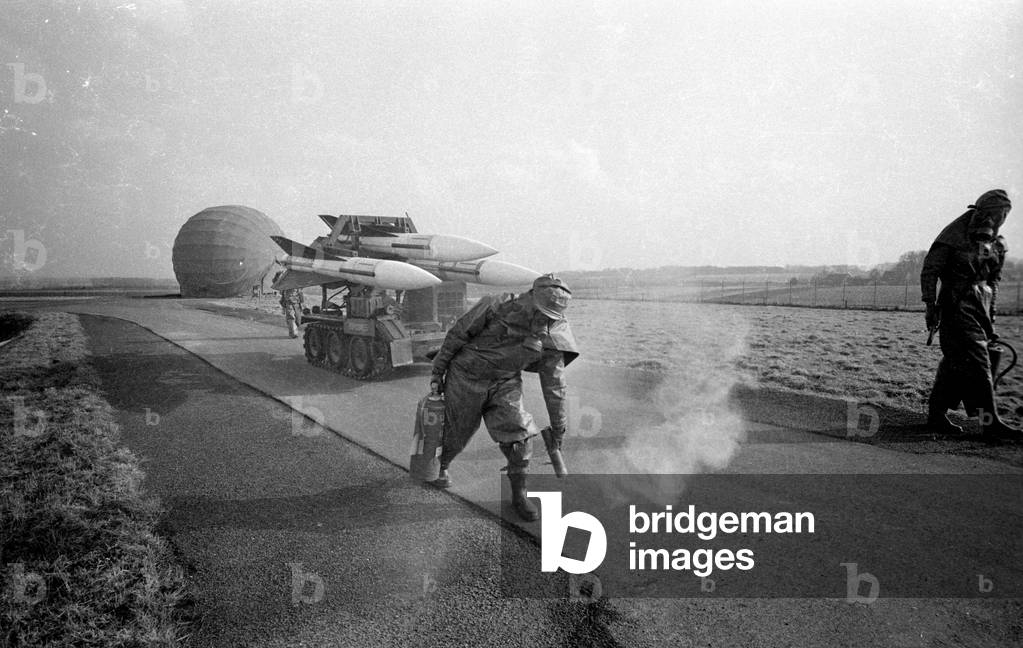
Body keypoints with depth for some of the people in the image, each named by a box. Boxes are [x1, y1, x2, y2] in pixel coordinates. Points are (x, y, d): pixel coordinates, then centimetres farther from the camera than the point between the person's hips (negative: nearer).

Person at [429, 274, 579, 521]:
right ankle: (440, 467, 46)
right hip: (466, 377, -2)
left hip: (505, 384, 2)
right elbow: (457, 334, -12)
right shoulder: (495, 307, -24)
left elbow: (554, 383, -4)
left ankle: (519, 494, 6)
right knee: (456, 432, 12)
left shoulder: (550, 336, -14)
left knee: (519, 433, -12)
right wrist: (438, 371, -6)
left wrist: (558, 425, 0)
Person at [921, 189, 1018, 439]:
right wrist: (931, 306, -14)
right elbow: (929, 271, -10)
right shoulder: (954, 236, -10)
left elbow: (993, 278, 21)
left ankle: (936, 415, 21)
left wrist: (991, 310, 18)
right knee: (976, 363, -12)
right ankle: (990, 422, -12)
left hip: (979, 308, 7)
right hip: (957, 308, -7)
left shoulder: (994, 243, 11)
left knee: (955, 363, 11)